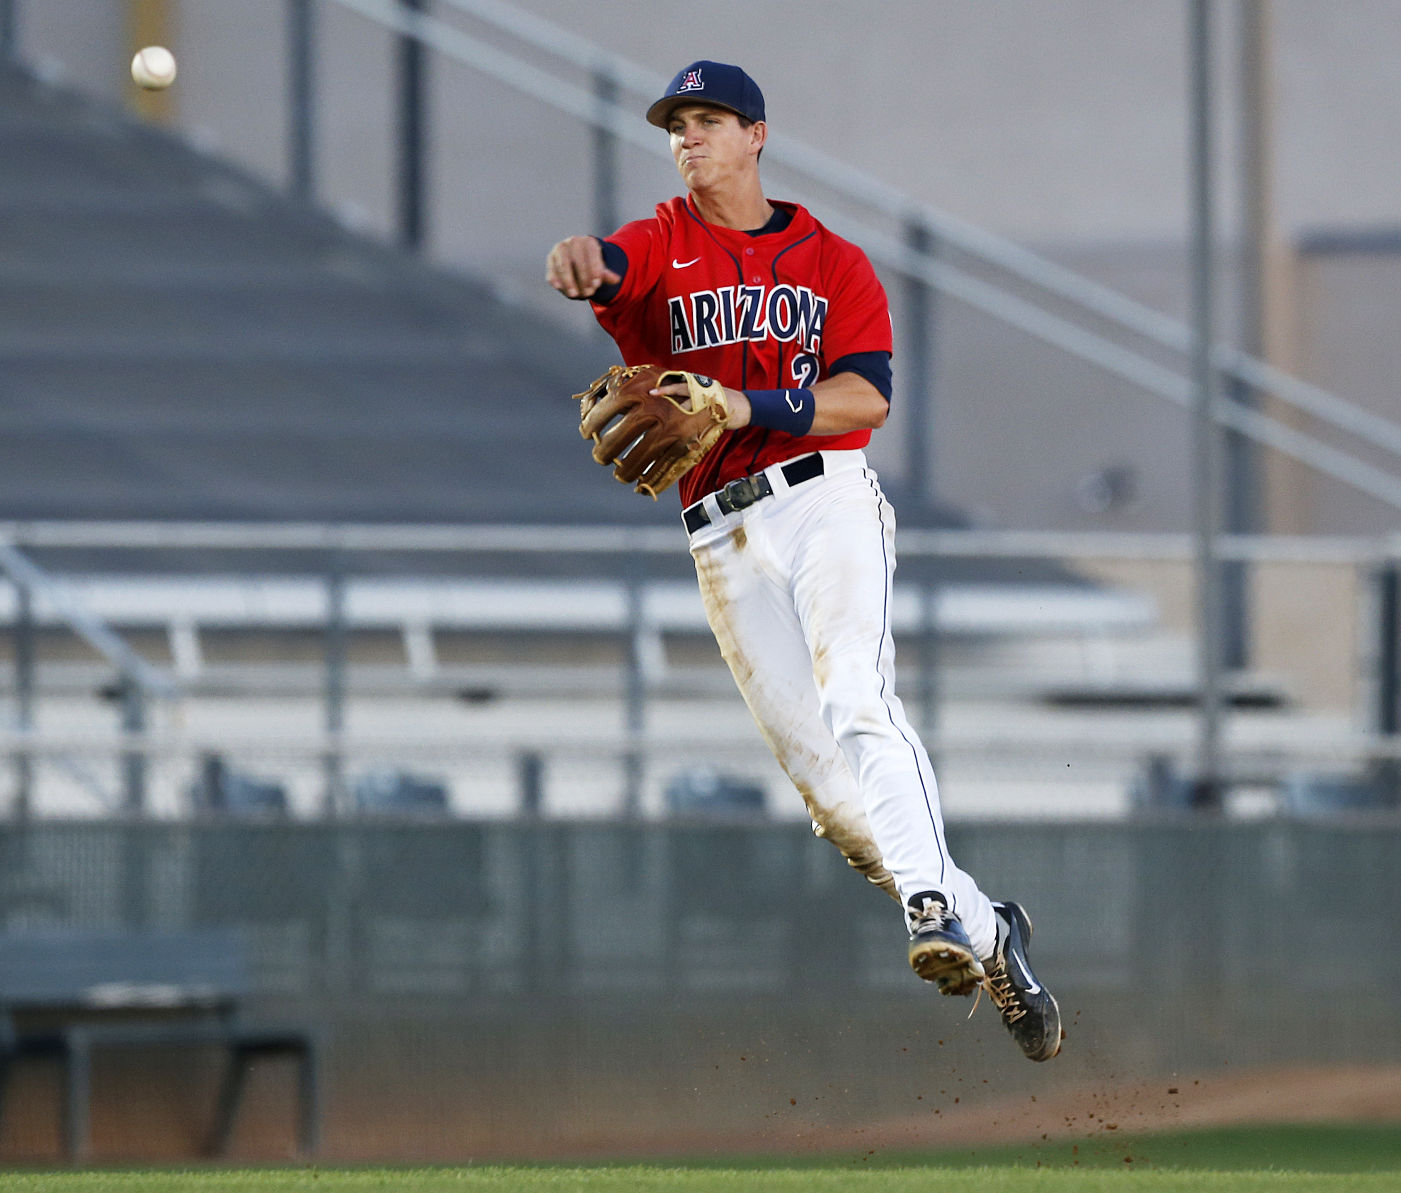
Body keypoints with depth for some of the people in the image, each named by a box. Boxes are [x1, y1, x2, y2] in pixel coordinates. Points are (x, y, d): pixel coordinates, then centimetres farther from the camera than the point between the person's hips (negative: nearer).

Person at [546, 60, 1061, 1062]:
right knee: (818, 770, -2)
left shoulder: (835, 262, 11)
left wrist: (749, 406, -19)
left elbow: (868, 397, -4)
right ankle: (989, 934, 8)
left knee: (857, 705, -26)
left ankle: (935, 909, -37)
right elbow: (598, 266, -13)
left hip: (826, 499, -2)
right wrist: (575, 261, -39)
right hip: (724, 541, 2)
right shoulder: (656, 250, 12)